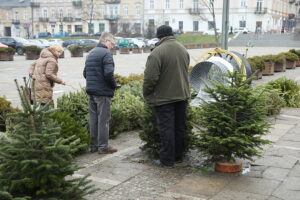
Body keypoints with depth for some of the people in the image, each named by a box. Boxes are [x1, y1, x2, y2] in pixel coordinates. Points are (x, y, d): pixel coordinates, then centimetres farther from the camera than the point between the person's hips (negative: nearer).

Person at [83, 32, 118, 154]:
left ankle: (93, 145, 19)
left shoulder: (91, 53, 16)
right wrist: (114, 85, -7)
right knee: (103, 119, 0)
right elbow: (108, 73, -22)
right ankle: (103, 146, 5)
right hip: (103, 92, -8)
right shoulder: (106, 53, -12)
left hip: (91, 91, 8)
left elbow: (85, 73, 17)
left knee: (93, 119, 13)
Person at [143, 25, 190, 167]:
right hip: (182, 95, 7)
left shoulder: (157, 52, -18)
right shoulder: (183, 49, 6)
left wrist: (146, 94, -5)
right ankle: (178, 156, 27)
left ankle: (167, 160, 8)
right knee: (180, 127, 15)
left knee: (166, 129, 1)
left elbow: (150, 77, -19)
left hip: (163, 97, -7)